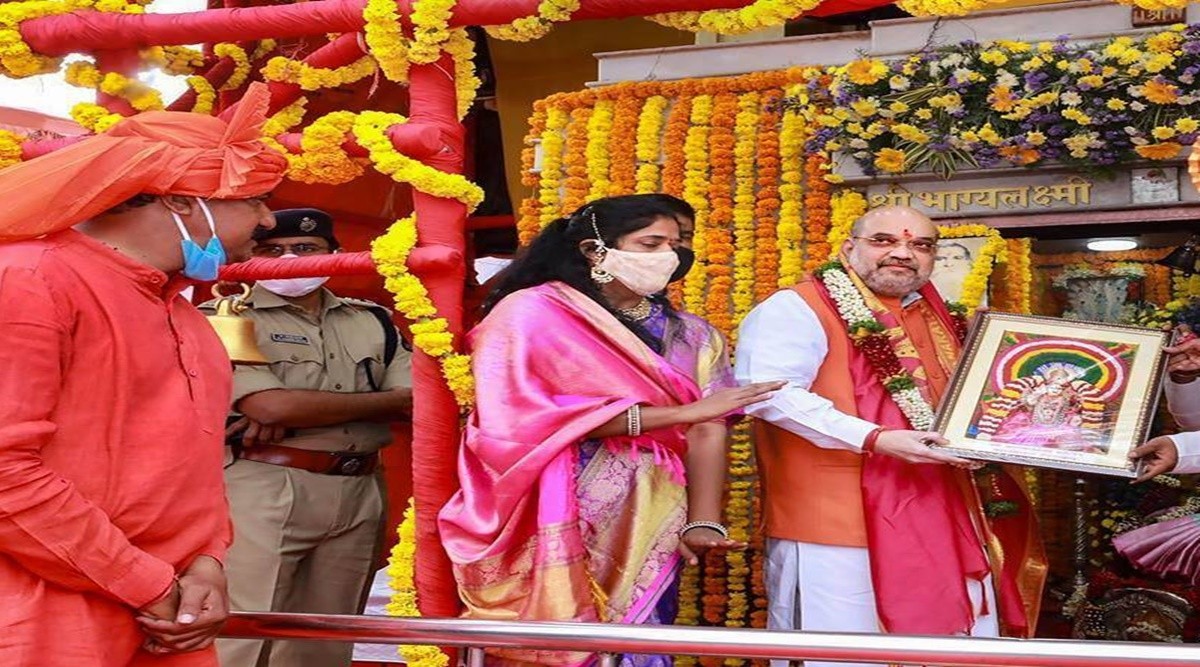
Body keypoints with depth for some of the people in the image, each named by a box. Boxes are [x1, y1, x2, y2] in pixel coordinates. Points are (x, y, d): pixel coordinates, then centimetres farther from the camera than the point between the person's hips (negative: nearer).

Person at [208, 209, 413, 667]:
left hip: (359, 496, 5)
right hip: (265, 491, -5)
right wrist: (388, 399, -4)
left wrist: (292, 418, -11)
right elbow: (269, 404, -15)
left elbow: (416, 401, 1)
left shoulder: (373, 321, 14)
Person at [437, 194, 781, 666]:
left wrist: (703, 523, -16)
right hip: (558, 534, -4)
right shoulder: (531, 312, -5)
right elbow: (532, 416, -16)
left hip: (646, 535, 4)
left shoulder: (688, 335, 10)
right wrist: (681, 413, -16)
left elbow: (708, 431, 1)